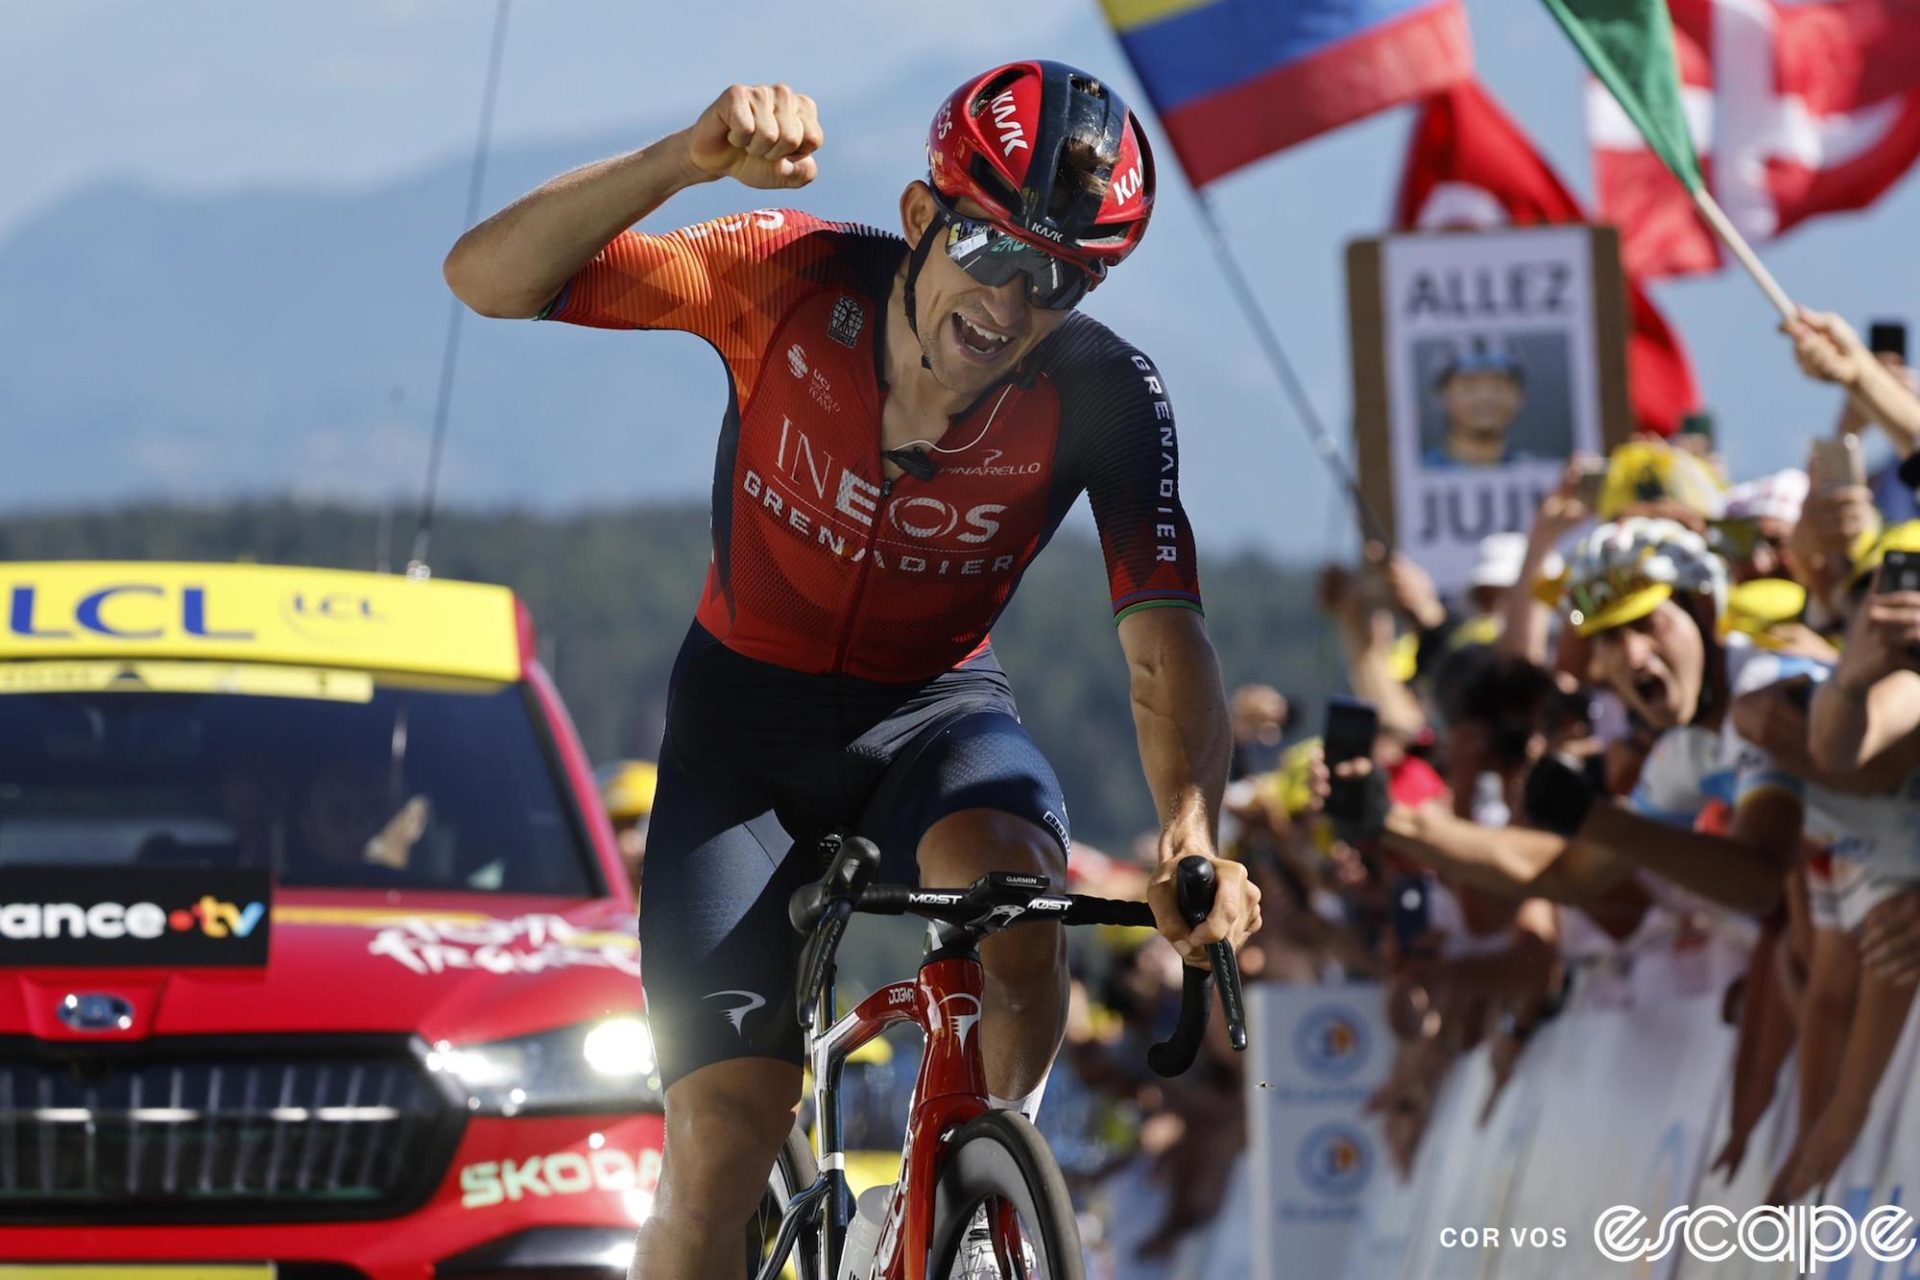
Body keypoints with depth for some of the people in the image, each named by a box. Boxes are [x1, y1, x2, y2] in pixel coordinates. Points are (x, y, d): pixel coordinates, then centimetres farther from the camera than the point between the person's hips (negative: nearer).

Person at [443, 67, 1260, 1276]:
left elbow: (1166, 635, -30)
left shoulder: (1104, 397, -21)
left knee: (1012, 883, -36)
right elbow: (490, 277, -29)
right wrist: (686, 160, -46)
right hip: (747, 711, 0)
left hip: (934, 709, 0)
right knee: (719, 1152, -14)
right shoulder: (799, 280, -23)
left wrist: (1192, 833, -50)